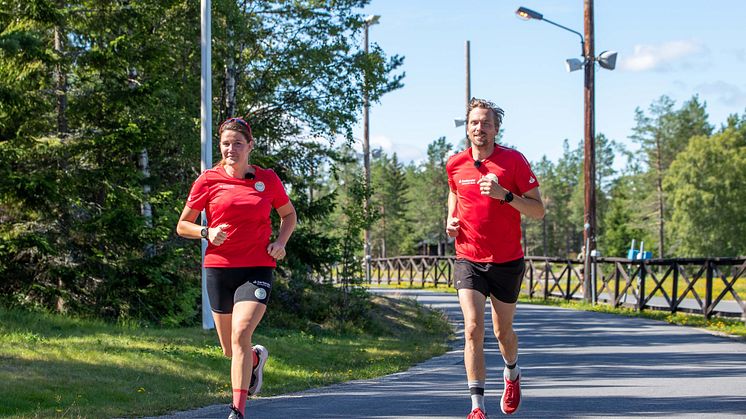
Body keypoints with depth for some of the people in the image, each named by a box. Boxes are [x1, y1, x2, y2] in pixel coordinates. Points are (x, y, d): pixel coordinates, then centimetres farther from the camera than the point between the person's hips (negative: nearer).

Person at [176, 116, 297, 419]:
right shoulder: (208, 181, 1)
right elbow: (182, 226, 7)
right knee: (230, 350, 10)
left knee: (240, 335, -20)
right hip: (219, 269, 2)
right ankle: (257, 357, 46)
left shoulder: (268, 180, 3)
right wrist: (207, 233, -13)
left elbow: (288, 214, 19)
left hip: (258, 269, -2)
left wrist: (281, 242, 1)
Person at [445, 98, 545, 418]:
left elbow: (538, 210, -8)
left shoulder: (514, 160, -8)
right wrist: (451, 220, 4)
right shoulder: (455, 165, 1)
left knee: (503, 332, 12)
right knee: (473, 329, -15)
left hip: (507, 262, -1)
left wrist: (504, 195, -23)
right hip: (468, 260, 1)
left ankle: (512, 375, 46)